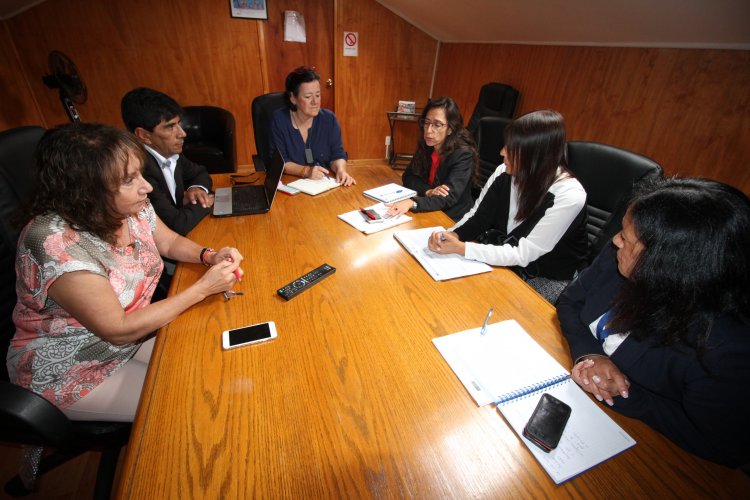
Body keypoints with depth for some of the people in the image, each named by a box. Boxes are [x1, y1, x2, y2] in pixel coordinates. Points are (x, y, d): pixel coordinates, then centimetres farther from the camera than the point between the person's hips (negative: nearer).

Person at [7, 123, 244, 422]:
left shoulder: (131, 207, -14)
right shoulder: (57, 244, -34)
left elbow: (170, 242, 5)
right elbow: (118, 330, -27)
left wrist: (209, 256, -16)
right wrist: (203, 288, -27)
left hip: (130, 331, 6)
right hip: (66, 371, -6)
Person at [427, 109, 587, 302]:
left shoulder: (569, 197, -26)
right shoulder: (505, 172, -10)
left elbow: (522, 254, -27)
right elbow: (477, 217, -4)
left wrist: (460, 248, -35)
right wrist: (452, 235, -26)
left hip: (547, 279, -4)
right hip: (503, 260, 5)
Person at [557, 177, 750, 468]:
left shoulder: (726, 348, -29)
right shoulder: (615, 260, -16)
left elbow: (723, 448, -18)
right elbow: (570, 302, -2)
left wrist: (622, 395, -25)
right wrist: (589, 354, -19)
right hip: (575, 386, 5)